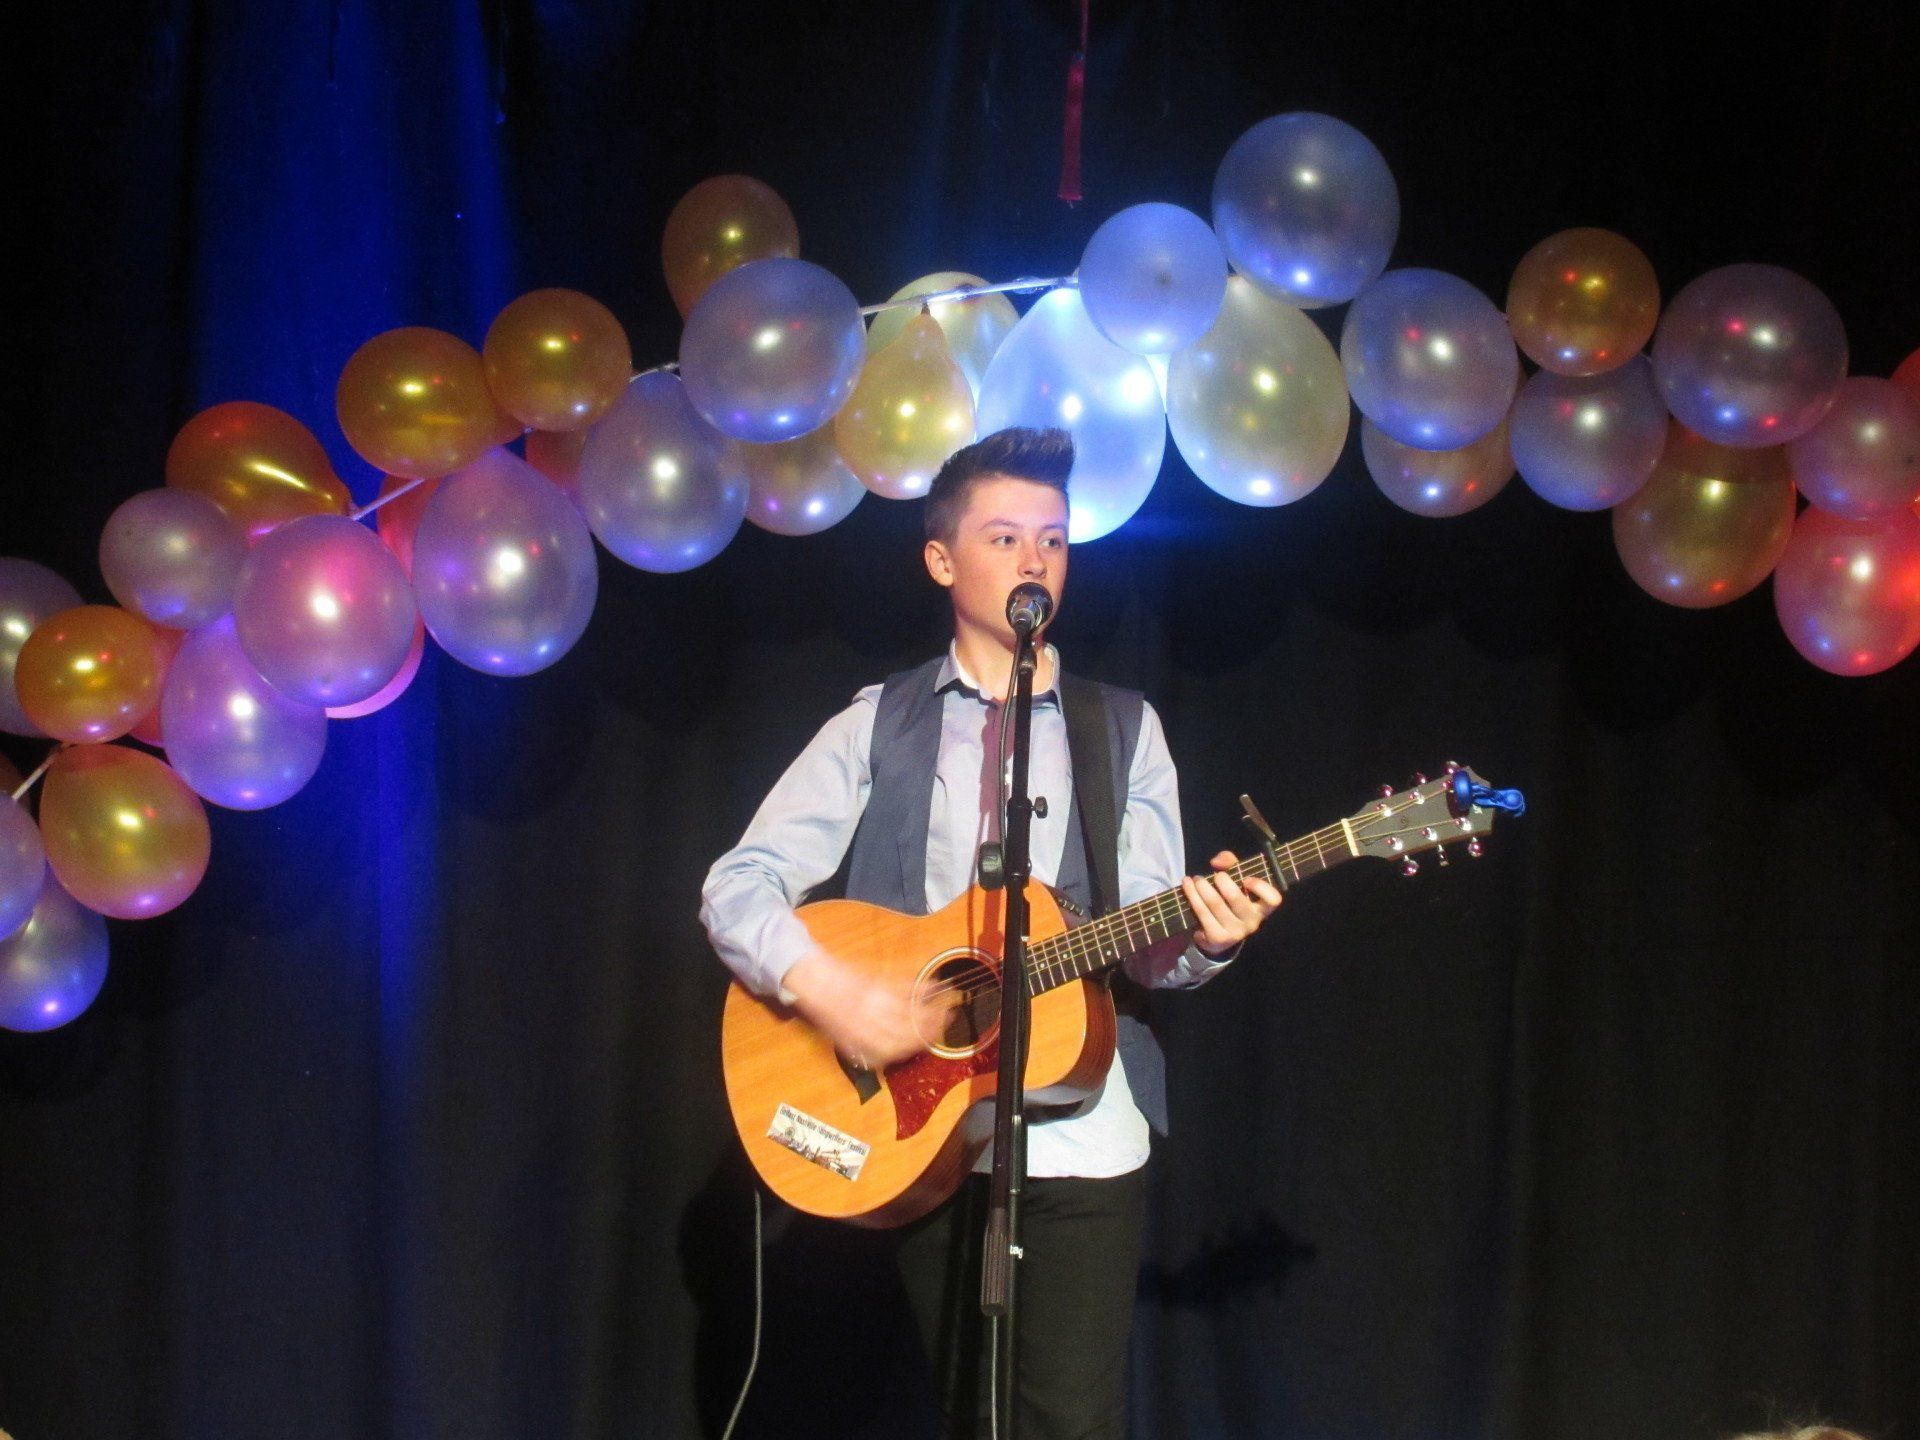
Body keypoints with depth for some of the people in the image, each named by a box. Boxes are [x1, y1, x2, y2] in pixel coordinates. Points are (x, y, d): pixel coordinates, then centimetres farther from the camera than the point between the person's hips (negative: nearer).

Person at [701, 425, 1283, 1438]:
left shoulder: (1124, 729, 10)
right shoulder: (879, 727, 7)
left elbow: (1143, 944, 5)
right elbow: (738, 887, 0)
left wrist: (1203, 937, -18)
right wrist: (825, 989, -18)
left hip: (1080, 1135, 0)